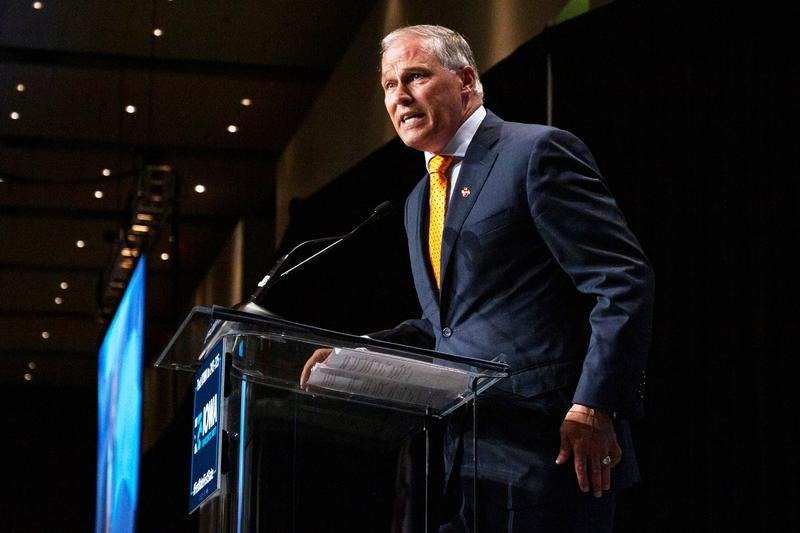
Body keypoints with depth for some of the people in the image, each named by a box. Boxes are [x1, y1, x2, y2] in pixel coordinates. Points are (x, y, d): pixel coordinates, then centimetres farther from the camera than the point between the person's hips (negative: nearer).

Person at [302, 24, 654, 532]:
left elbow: (623, 280, -11)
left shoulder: (537, 152, -5)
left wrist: (594, 408, -19)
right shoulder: (419, 200, 20)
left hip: (545, 449, -8)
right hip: (460, 457, 8)